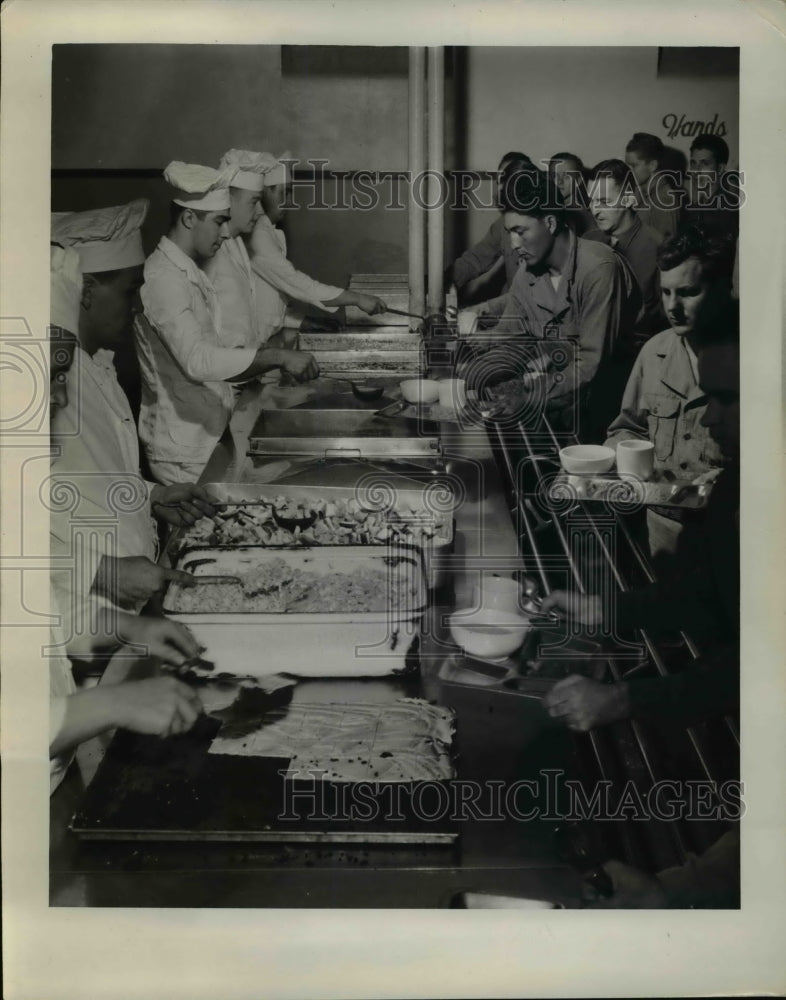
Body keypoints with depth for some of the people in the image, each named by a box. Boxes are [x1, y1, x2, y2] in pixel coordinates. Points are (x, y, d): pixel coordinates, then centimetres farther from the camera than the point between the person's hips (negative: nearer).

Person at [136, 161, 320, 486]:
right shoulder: (163, 279, -18)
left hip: (211, 433, 9)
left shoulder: (190, 273, 15)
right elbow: (198, 361, -30)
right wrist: (277, 357, -27)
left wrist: (276, 362, 4)